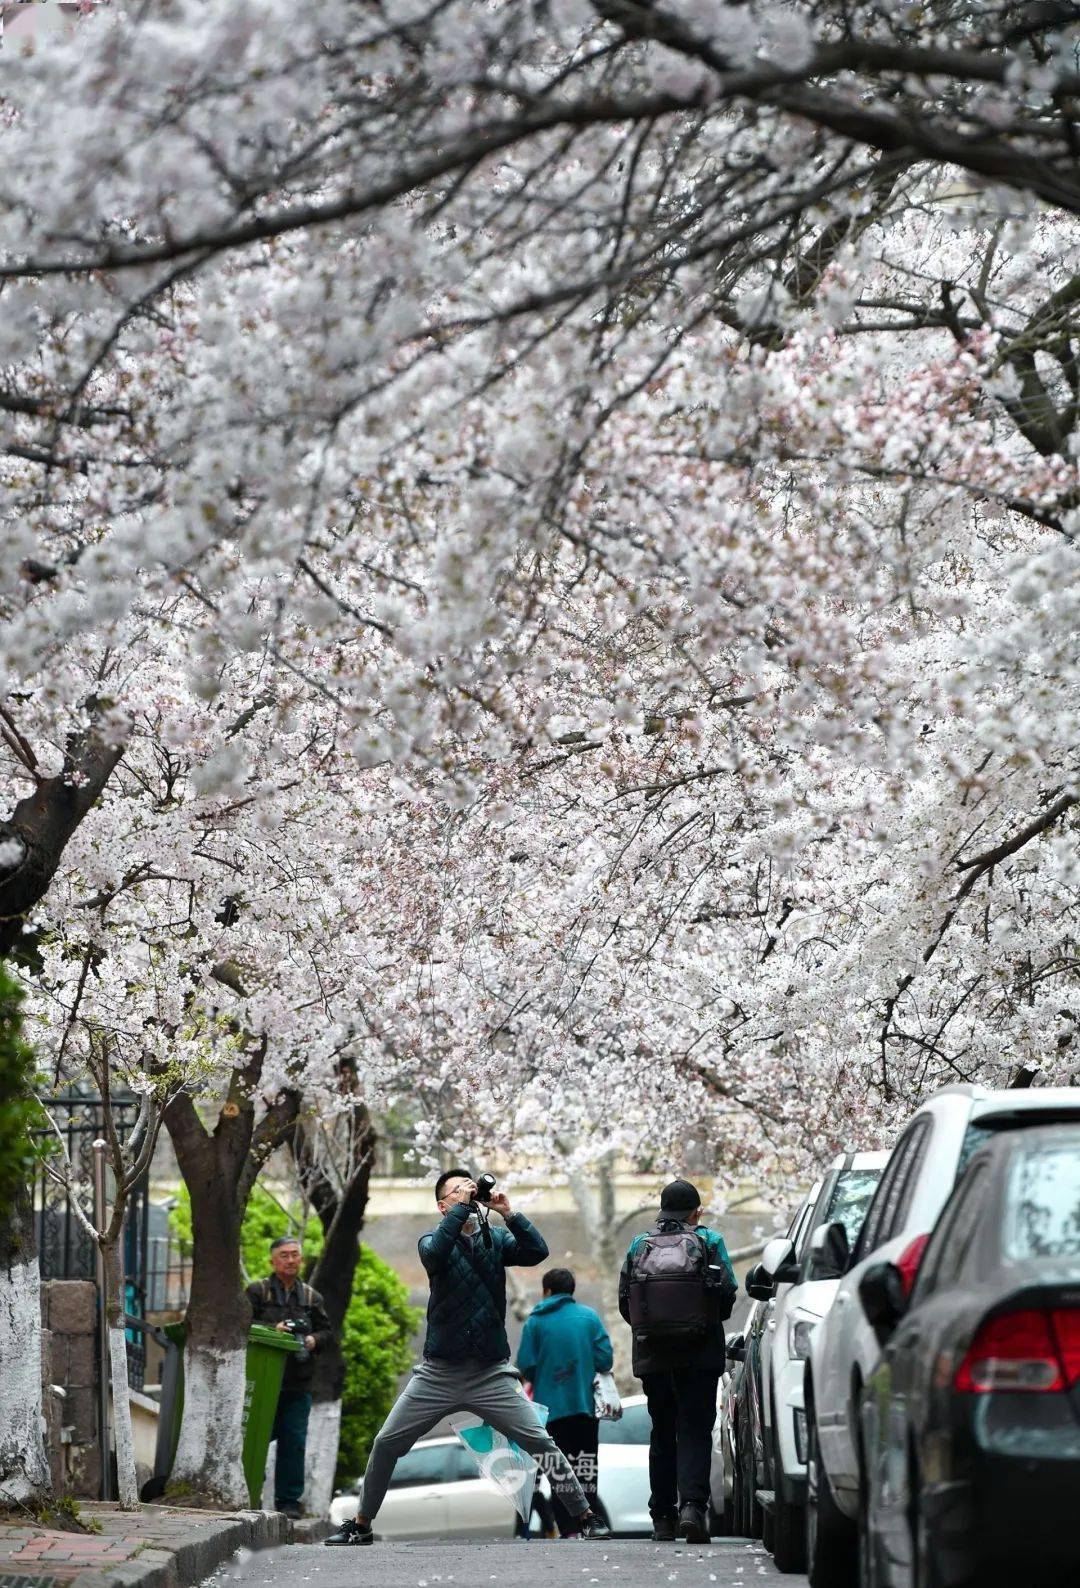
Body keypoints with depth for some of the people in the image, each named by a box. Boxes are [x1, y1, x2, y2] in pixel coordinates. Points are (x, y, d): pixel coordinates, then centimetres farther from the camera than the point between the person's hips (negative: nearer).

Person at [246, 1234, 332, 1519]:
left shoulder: (311, 1297, 15)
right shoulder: (257, 1291, 4)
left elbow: (327, 1332, 16)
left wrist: (314, 1340, -6)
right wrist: (271, 1330, -19)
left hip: (298, 1385, 3)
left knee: (294, 1441, 1)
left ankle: (289, 1500, 6)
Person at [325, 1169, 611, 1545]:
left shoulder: (495, 1240, 7)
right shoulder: (434, 1239, 3)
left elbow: (537, 1252, -10)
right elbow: (435, 1252, -22)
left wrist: (507, 1213, -17)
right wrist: (464, 1206, -21)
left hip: (492, 1375, 0)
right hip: (439, 1372, 0)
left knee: (540, 1442, -8)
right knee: (386, 1444, -1)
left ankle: (585, 1517, 0)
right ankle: (361, 1525, 15)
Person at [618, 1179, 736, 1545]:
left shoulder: (639, 1245, 7)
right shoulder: (709, 1241, 0)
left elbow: (624, 1300, 5)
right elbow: (727, 1295, -4)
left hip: (652, 1354, 3)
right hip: (700, 1353, -3)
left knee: (662, 1432, 13)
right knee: (695, 1430, -3)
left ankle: (662, 1517, 13)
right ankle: (692, 1505, -22)